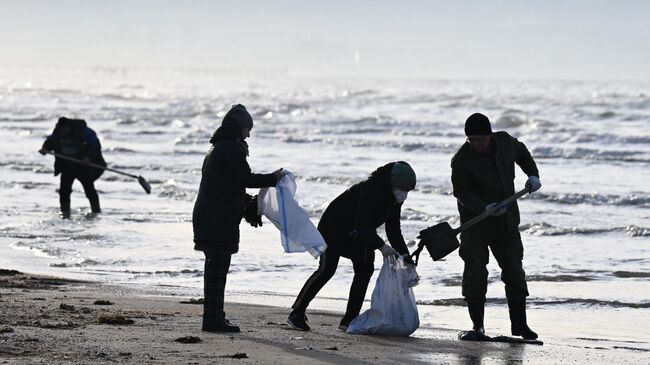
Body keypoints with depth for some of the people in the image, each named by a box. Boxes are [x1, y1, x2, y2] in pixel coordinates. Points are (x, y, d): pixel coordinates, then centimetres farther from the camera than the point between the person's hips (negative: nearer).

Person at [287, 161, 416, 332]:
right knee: (327, 269, -16)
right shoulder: (370, 189, -32)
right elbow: (362, 224, -37)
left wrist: (405, 255, -8)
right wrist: (380, 246, -42)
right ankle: (297, 314, -8)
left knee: (365, 268, -3)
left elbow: (394, 230, 2)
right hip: (333, 226, -9)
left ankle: (349, 320, 0)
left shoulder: (394, 199, -4)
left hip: (353, 234, 9)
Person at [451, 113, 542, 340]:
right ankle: (477, 325, -1)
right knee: (475, 272, -10)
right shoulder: (462, 160, -17)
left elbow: (521, 152, 21)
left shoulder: (505, 142, -3)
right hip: (476, 222, -4)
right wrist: (485, 208, -35)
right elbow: (462, 193, -19)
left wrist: (533, 175, 9)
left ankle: (519, 324, 17)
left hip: (506, 222, 4)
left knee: (514, 271, 7)